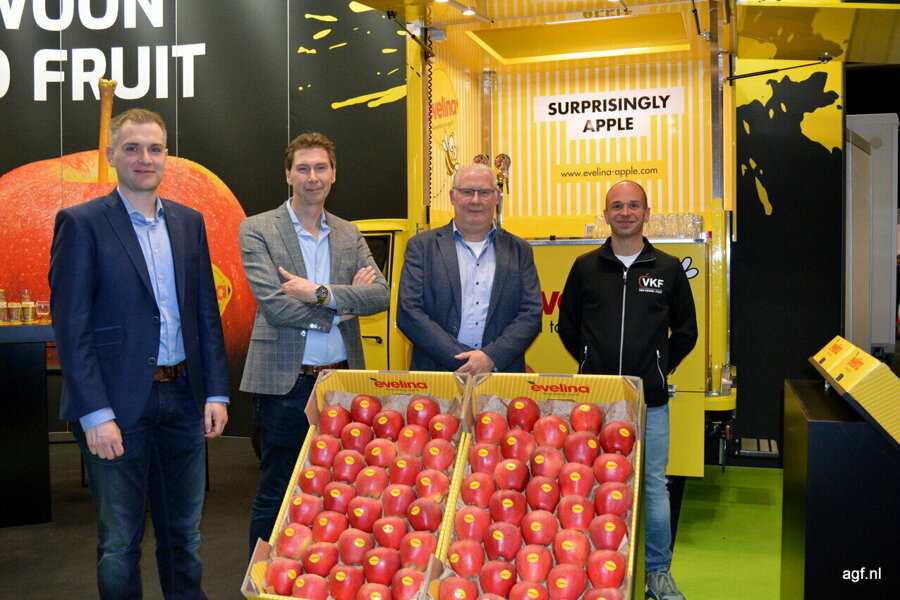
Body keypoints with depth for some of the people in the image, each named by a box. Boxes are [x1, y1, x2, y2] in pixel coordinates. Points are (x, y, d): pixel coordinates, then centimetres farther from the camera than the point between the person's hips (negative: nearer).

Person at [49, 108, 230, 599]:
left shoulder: (189, 222, 9)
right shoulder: (81, 223, -5)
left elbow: (207, 314, 10)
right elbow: (70, 326, -10)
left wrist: (216, 392, 3)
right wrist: (95, 413, -16)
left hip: (183, 397, 4)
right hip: (118, 405, -4)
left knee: (183, 534, 16)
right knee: (120, 542, 9)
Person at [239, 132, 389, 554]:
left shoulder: (349, 235, 12)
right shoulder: (257, 230, -1)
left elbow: (380, 295, -3)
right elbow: (274, 304, -14)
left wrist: (321, 293, -16)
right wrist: (344, 304, -8)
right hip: (284, 383, -4)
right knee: (275, 499, 7)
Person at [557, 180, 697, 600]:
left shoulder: (668, 269, 4)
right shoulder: (586, 267, 4)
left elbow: (685, 331, 12)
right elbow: (568, 325, 13)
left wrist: (660, 368, 8)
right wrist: (593, 365, 9)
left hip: (650, 401, 0)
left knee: (653, 486, 6)